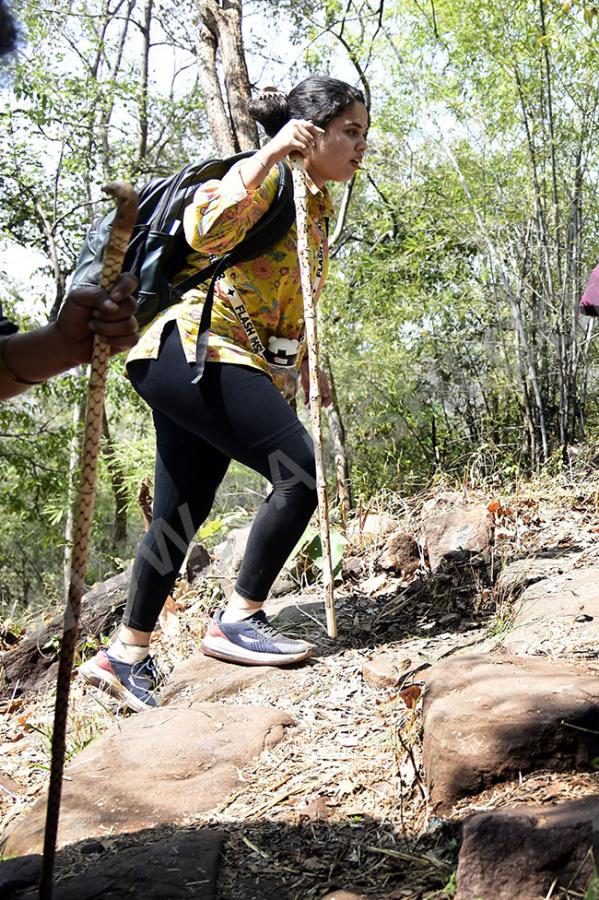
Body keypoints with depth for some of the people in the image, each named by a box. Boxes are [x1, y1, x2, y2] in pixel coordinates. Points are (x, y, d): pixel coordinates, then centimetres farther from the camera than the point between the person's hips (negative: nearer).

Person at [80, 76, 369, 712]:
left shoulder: (319, 206, 21)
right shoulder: (268, 178, -7)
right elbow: (205, 231, -27)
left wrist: (309, 366, 20)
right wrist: (271, 154, -25)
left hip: (228, 362, 9)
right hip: (195, 346, -9)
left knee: (180, 519, 10)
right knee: (300, 469, -19)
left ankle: (125, 654, 22)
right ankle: (236, 622, -7)